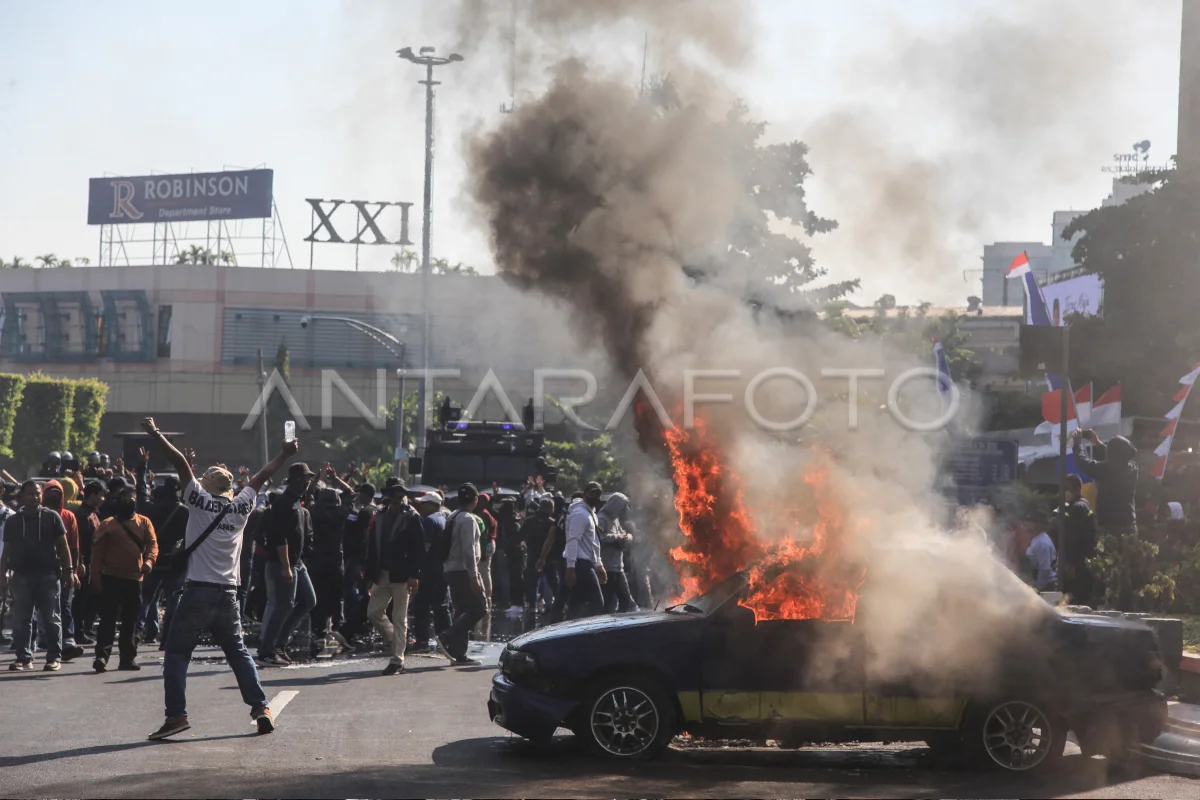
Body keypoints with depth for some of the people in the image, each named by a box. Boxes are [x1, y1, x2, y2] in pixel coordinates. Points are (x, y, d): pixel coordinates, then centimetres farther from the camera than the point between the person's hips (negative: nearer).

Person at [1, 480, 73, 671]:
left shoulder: (52, 517, 3)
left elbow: (62, 546, 4)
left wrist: (68, 569, -3)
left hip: (48, 574, -2)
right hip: (22, 576, 2)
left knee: (51, 618, 1)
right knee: (21, 619, 2)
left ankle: (54, 657, 5)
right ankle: (23, 657, 9)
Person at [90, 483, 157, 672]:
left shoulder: (144, 523, 10)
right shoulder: (108, 525, 3)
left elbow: (152, 543, 2)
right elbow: (97, 552, 1)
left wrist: (149, 560, -19)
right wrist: (96, 578, -6)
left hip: (135, 578, 3)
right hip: (111, 578, -3)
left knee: (130, 620, 10)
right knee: (108, 618, -7)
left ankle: (128, 658, 17)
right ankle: (102, 656, -11)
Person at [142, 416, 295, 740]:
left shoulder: (200, 500, -1)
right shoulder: (241, 506, 8)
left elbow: (180, 462, -4)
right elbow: (262, 476, 21)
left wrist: (156, 436, -2)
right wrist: (284, 455, 33)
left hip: (198, 591, -4)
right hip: (228, 593, 4)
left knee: (177, 653, 0)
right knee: (238, 652, 15)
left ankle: (176, 714, -11)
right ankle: (261, 710, 9)